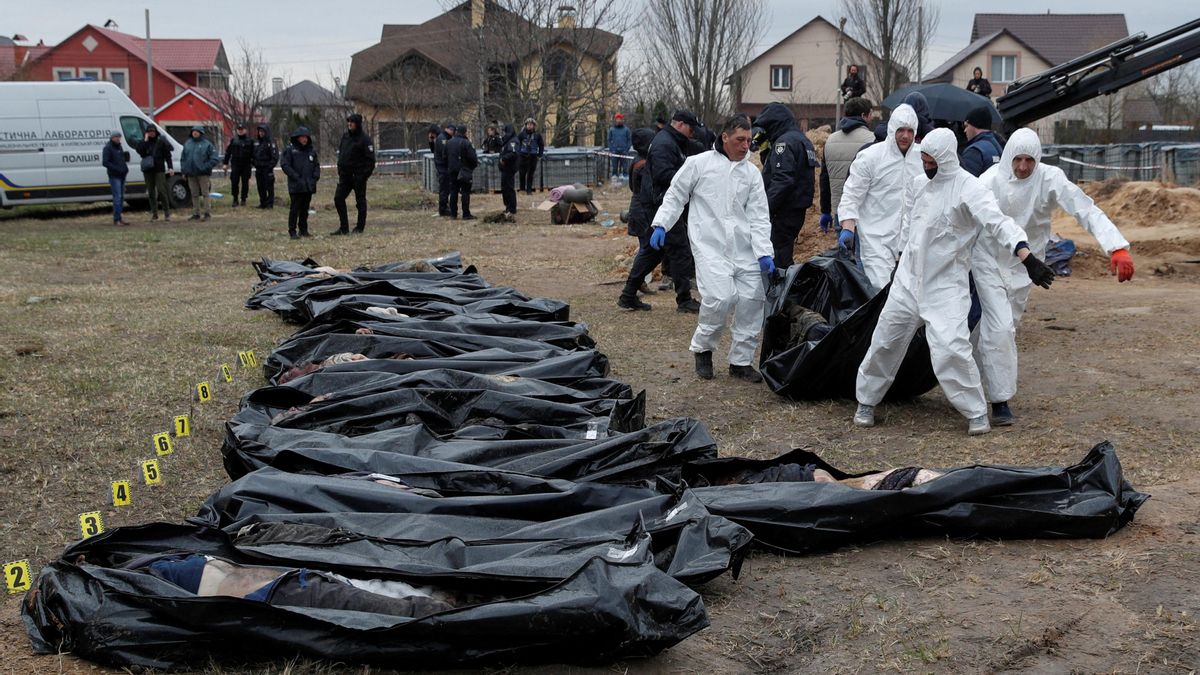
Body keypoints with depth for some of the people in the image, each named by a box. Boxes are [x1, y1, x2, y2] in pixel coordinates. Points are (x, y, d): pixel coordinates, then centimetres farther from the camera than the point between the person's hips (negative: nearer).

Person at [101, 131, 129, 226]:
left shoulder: (119, 146, 17)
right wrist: (116, 169, -21)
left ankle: (119, 218, 17)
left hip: (122, 175, 8)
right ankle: (117, 219, -10)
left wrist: (125, 168, 8)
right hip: (114, 176, -8)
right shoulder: (108, 148, -8)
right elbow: (105, 162, -15)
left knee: (121, 197, 10)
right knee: (117, 197, -11)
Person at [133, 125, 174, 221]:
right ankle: (154, 213, 12)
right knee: (151, 192, 6)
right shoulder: (143, 142, 8)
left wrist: (170, 167, -7)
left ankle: (167, 212, -1)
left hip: (159, 169, -3)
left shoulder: (161, 141, 2)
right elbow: (139, 150, -10)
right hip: (148, 170, 3)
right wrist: (145, 140, -13)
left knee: (161, 190, -10)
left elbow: (167, 155, 1)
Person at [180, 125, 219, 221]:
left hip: (203, 174, -5)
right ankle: (195, 214, 14)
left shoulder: (207, 144, -1)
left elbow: (215, 159, -6)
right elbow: (182, 158, 19)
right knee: (194, 195, 9)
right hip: (191, 174, 5)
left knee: (205, 193, -4)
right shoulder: (187, 144, 13)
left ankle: (207, 213, 1)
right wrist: (184, 169, 6)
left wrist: (206, 167, -13)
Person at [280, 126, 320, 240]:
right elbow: (284, 165, -10)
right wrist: (295, 177, -15)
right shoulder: (290, 150, -5)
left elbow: (316, 165, 19)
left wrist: (316, 176, 2)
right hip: (296, 186, -5)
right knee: (295, 208, -4)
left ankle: (303, 230, 20)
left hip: (309, 186, 5)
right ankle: (292, 231, 1)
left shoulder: (311, 150, 12)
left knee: (305, 208, 11)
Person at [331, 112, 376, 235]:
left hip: (359, 175, -7)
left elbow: (370, 159, -12)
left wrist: (365, 174, -16)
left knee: (360, 201, 2)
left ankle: (360, 227, 12)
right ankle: (343, 227, 7)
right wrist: (340, 169, 10)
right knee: (338, 198, 1)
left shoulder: (364, 139, -10)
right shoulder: (345, 136, 10)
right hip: (345, 174, 7)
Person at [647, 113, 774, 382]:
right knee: (721, 297, -20)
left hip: (744, 248, 5)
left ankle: (741, 360, 14)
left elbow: (759, 217, 6)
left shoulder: (752, 173, 11)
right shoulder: (699, 163, 1)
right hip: (710, 245, -4)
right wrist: (660, 225, -4)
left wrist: (764, 253, -4)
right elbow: (675, 196, 8)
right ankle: (702, 348, 6)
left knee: (752, 299, -2)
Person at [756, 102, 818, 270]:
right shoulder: (803, 139, 18)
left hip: (785, 210, -10)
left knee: (779, 258, -9)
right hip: (799, 208, 10)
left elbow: (782, 179, -22)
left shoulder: (785, 142, -13)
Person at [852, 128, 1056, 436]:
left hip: (946, 285, -6)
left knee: (950, 348, -17)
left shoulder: (968, 187, -16)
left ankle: (976, 412, 0)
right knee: (884, 340, 10)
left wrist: (1028, 258, -41)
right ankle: (866, 401, 28)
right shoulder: (918, 185, 5)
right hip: (908, 278, 6)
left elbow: (998, 223, -29)